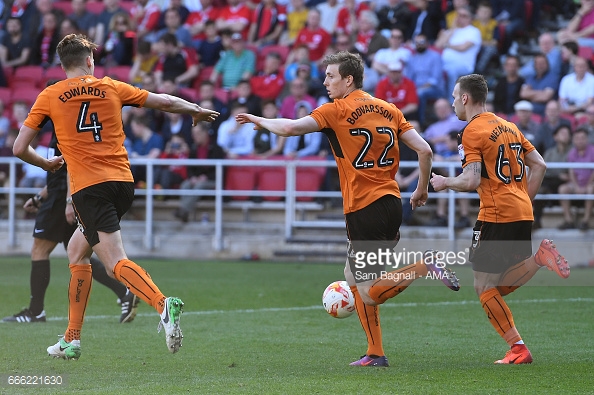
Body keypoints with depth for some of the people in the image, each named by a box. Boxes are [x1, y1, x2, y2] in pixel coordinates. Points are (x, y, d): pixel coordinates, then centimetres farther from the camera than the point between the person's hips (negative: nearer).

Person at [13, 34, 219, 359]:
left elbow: (19, 148, 6)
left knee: (116, 262, -13)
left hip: (87, 187, -4)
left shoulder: (49, 96, 6)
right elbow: (165, 102, 15)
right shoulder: (111, 88, 11)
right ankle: (71, 339, 20)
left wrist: (46, 164, 26)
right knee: (77, 250, 21)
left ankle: (163, 304, -41)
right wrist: (197, 110, 34)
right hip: (123, 181, 4)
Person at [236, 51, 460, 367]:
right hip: (390, 202, 7)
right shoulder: (389, 109, 10)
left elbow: (290, 128, -17)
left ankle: (424, 267, -21)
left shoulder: (337, 110, -7)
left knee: (369, 294, -3)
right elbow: (424, 150, 7)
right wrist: (422, 190, 21)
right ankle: (375, 353, 17)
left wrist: (258, 120, 2)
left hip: (363, 210, -7)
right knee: (352, 277, 19)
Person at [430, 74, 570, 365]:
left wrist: (444, 182, 1)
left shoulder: (472, 132, -8)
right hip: (522, 214, 8)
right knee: (499, 287, 14)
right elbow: (539, 165, 17)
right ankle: (539, 258, -7)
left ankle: (518, 349, -6)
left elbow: (471, 181, -18)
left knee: (484, 288, 1)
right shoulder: (508, 126, 17)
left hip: (496, 216, -8)